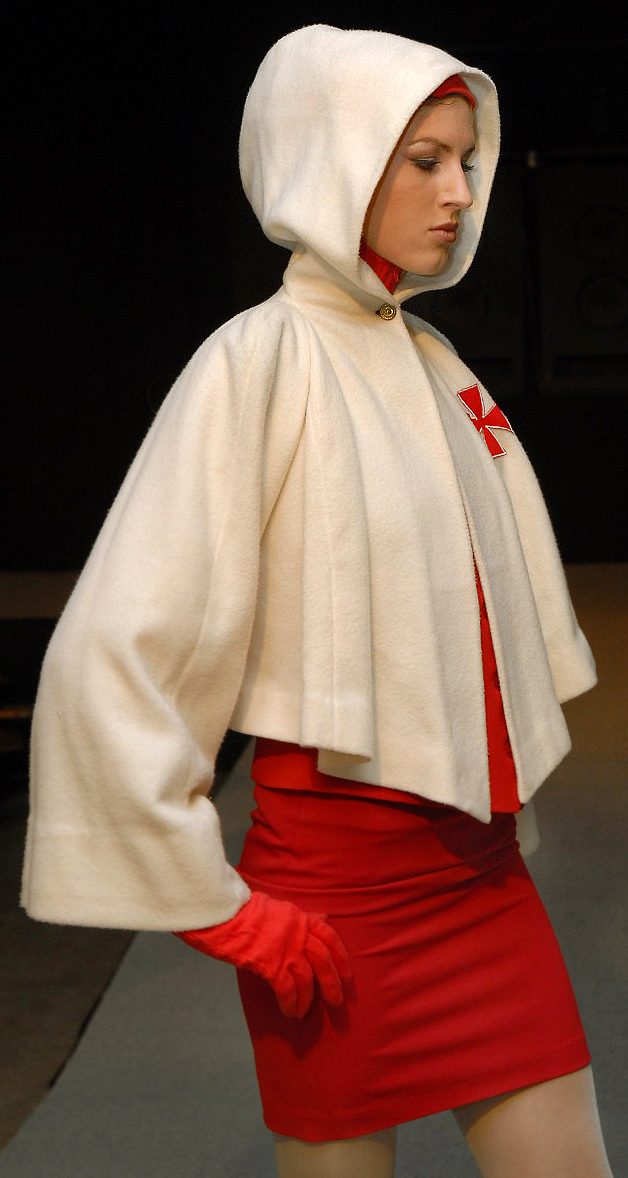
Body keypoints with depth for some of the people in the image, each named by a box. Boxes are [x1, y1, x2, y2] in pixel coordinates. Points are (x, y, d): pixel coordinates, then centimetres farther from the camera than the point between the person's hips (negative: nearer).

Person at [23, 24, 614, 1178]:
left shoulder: (437, 368, 9)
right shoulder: (260, 361, -12)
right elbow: (112, 660, -19)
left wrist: (500, 811, 16)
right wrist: (224, 912, -14)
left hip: (481, 865, 6)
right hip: (340, 877, -6)